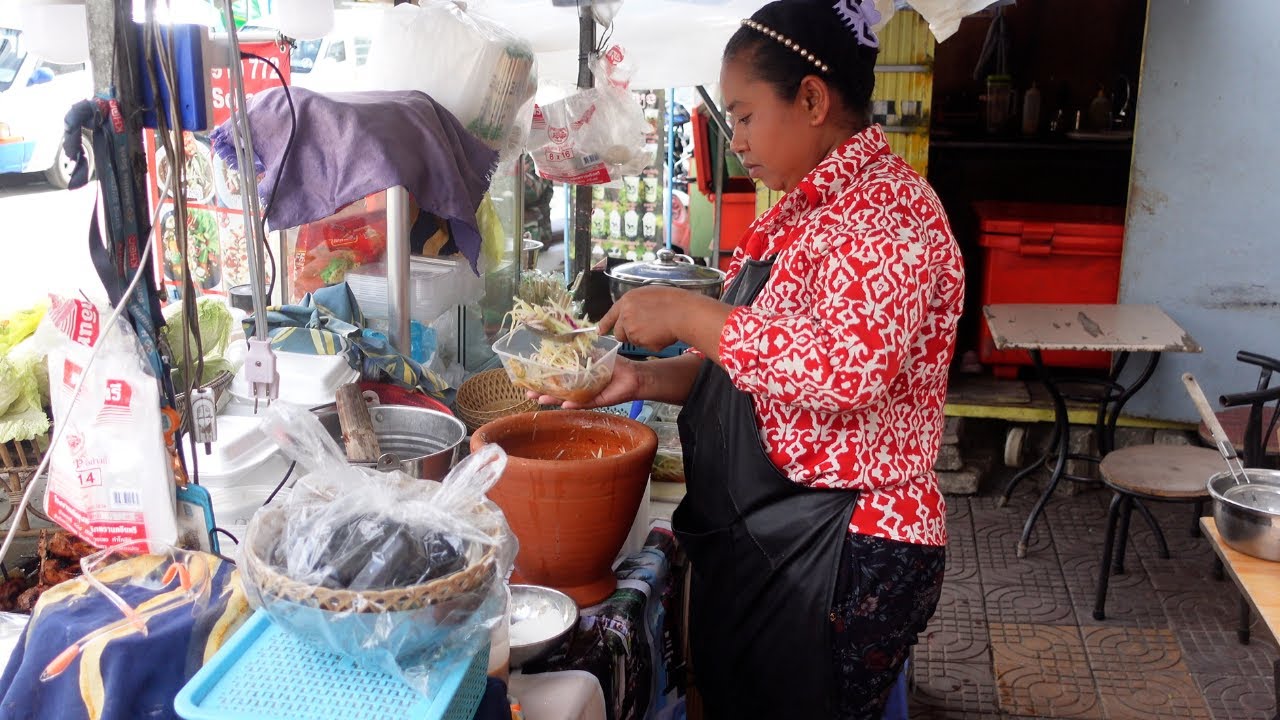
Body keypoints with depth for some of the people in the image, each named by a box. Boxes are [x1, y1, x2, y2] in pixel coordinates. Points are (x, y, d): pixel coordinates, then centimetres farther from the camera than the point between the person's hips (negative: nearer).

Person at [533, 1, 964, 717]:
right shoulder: (808, 207, 13)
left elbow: (850, 364, -32)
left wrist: (688, 315, -24)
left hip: (843, 555, -9)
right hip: (755, 540, 9)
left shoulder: (884, 207, -17)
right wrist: (644, 379, 2)